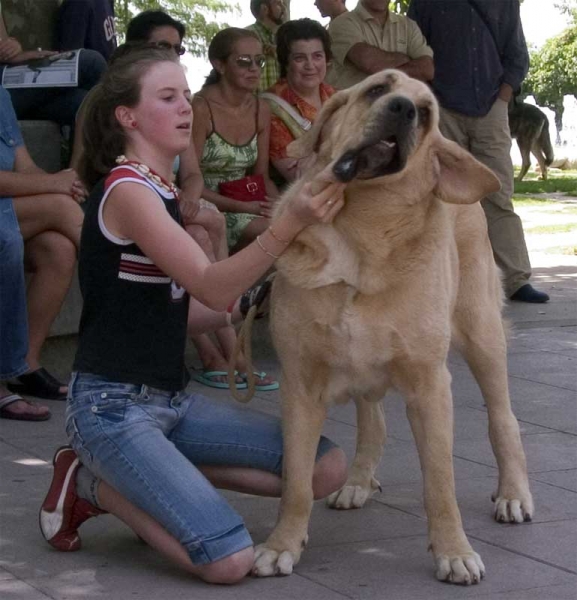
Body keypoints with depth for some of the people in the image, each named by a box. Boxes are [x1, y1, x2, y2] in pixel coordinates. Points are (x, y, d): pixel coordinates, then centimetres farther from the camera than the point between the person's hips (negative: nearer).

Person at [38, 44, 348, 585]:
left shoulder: (161, 191, 14)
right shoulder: (126, 190, -15)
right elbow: (210, 286, -23)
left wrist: (248, 302, 4)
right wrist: (288, 224, -34)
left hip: (172, 398, 9)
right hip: (112, 405, -9)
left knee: (327, 468, 0)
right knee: (229, 560, -22)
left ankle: (145, 483, 7)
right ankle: (93, 484, 1)